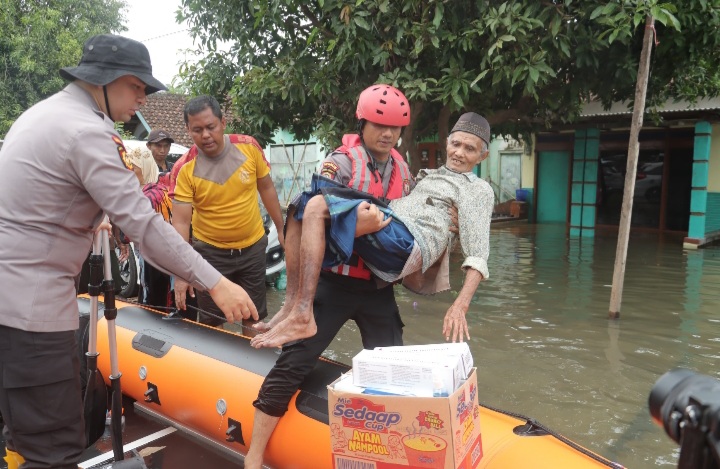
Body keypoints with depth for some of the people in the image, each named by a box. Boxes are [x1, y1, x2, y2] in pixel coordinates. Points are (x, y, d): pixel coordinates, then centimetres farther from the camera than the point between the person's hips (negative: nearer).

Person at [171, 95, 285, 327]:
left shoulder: (249, 147, -11)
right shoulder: (185, 169, -14)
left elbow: (267, 188, 3)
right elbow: (180, 222, -15)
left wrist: (281, 229, 6)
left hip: (253, 247, 1)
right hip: (210, 252, -1)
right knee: (211, 321, 10)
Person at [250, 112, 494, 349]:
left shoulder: (479, 190, 10)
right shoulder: (429, 175, 33)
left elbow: (478, 256, -2)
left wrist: (460, 306, -16)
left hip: (406, 243, -8)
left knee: (317, 207, -24)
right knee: (300, 206, 2)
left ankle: (302, 317, -28)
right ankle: (292, 305, -6)